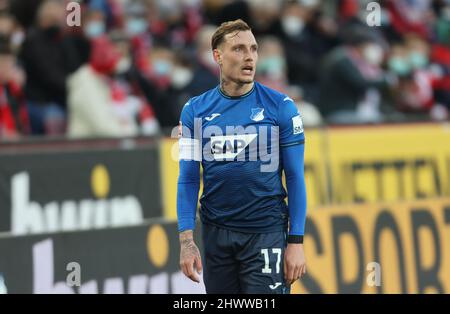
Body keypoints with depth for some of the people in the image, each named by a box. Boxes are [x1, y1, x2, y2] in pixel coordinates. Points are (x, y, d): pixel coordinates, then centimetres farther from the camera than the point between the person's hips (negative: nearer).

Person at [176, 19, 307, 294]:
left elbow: (295, 178, -3)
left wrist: (296, 242, -9)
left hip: (266, 232, -2)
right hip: (216, 233, 2)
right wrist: (187, 240, -7)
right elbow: (189, 179, 3)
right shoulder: (196, 111, 2)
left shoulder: (280, 107, -3)